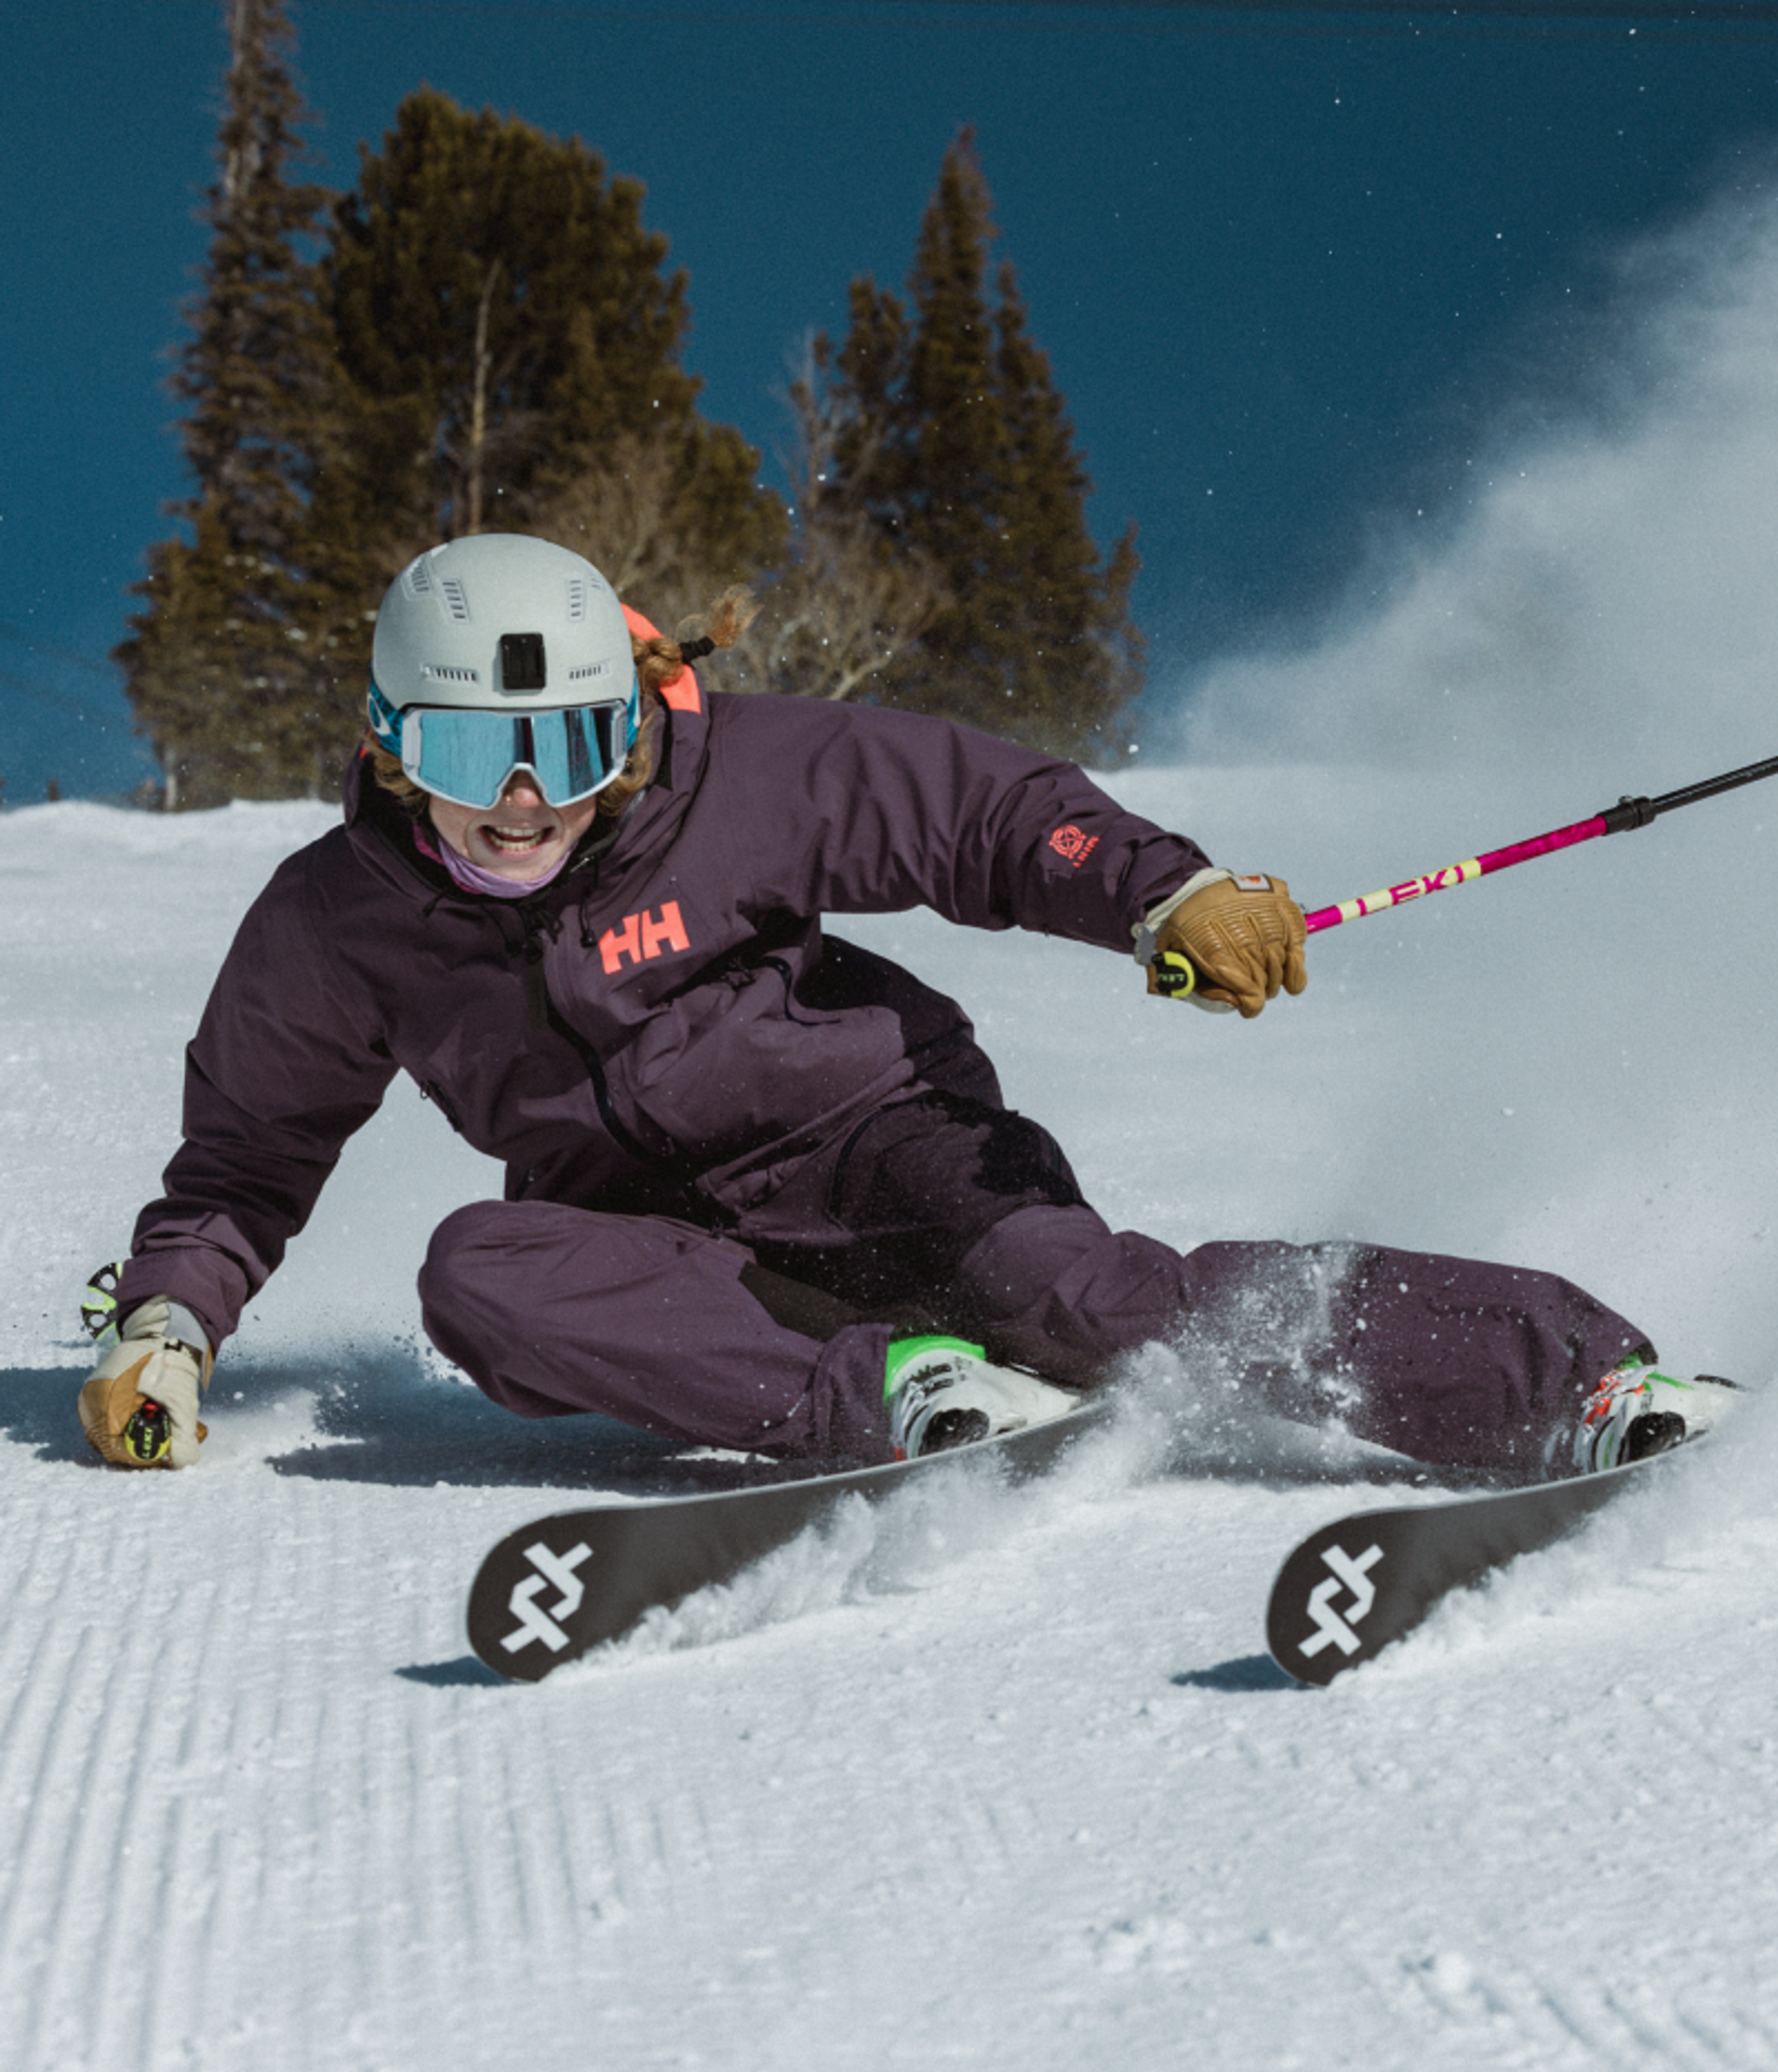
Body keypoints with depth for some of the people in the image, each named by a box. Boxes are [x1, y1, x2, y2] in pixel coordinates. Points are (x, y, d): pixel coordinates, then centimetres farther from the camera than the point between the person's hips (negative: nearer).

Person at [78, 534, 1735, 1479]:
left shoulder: (727, 778, -12)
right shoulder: (337, 928, -4)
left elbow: (984, 813, -5)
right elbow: (245, 1164, 10)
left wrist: (1166, 894, -22)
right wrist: (166, 1327, -6)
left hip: (877, 1145, -3)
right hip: (681, 1250, 3)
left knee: (1058, 1285, -33)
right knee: (481, 1274, -28)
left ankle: (1595, 1383, -33)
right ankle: (908, 1395, -36)